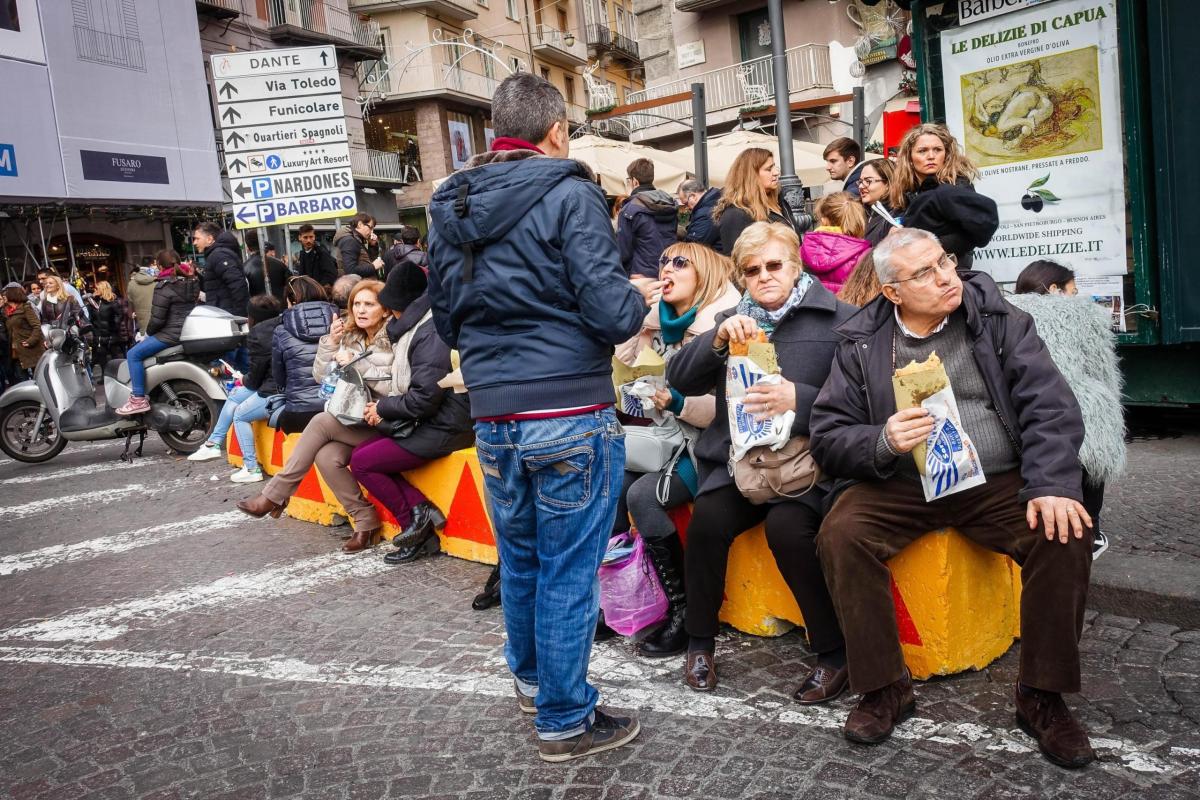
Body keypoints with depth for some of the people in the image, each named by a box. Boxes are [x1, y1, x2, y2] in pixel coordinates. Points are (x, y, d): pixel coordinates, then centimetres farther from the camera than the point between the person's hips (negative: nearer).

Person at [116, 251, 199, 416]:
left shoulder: (164, 287, -13)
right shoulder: (192, 282, 12)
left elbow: (157, 318, -15)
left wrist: (148, 332, 2)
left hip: (172, 333, -10)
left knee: (133, 354, -5)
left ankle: (139, 400, -10)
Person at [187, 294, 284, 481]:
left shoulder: (258, 334, -8)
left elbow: (255, 377, -4)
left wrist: (244, 380, 17)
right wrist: (247, 380, 19)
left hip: (274, 392, -9)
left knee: (239, 415, 9)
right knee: (235, 394, 22)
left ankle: (252, 469, 8)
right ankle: (213, 444, 30)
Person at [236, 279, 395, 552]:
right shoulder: (350, 336, 14)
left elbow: (396, 388, -16)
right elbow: (321, 376, 12)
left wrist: (357, 363, -16)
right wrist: (330, 343, -3)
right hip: (354, 419, 6)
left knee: (321, 421, -24)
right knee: (326, 456, -24)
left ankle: (275, 495, -11)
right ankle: (366, 521, -10)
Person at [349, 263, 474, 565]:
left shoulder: (430, 333, -18)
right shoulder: (418, 326, 14)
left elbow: (424, 398, -23)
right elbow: (411, 385, 17)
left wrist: (383, 408, -7)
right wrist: (387, 409, -1)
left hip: (443, 428, -10)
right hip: (429, 423, 10)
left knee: (362, 462, -5)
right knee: (363, 451, 6)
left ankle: (414, 520, 3)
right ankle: (420, 510, -1)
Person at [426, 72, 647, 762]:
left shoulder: (450, 205, 10)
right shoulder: (569, 193, -9)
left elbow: (446, 318, 16)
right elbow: (612, 311, -16)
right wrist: (639, 304, 5)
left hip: (493, 415, 6)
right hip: (570, 412, -6)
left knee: (519, 559, 21)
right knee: (568, 569, 4)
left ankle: (531, 679, 41)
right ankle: (566, 720, 17)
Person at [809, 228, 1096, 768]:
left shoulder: (999, 319, 3)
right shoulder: (861, 342, 3)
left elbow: (1050, 405, -4)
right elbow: (828, 436, 0)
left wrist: (1052, 485, -20)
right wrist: (883, 442, -21)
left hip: (999, 482, 1)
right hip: (900, 486, 0)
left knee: (1066, 535, -25)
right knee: (841, 534, -26)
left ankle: (1042, 696, -4)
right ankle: (885, 689, -8)